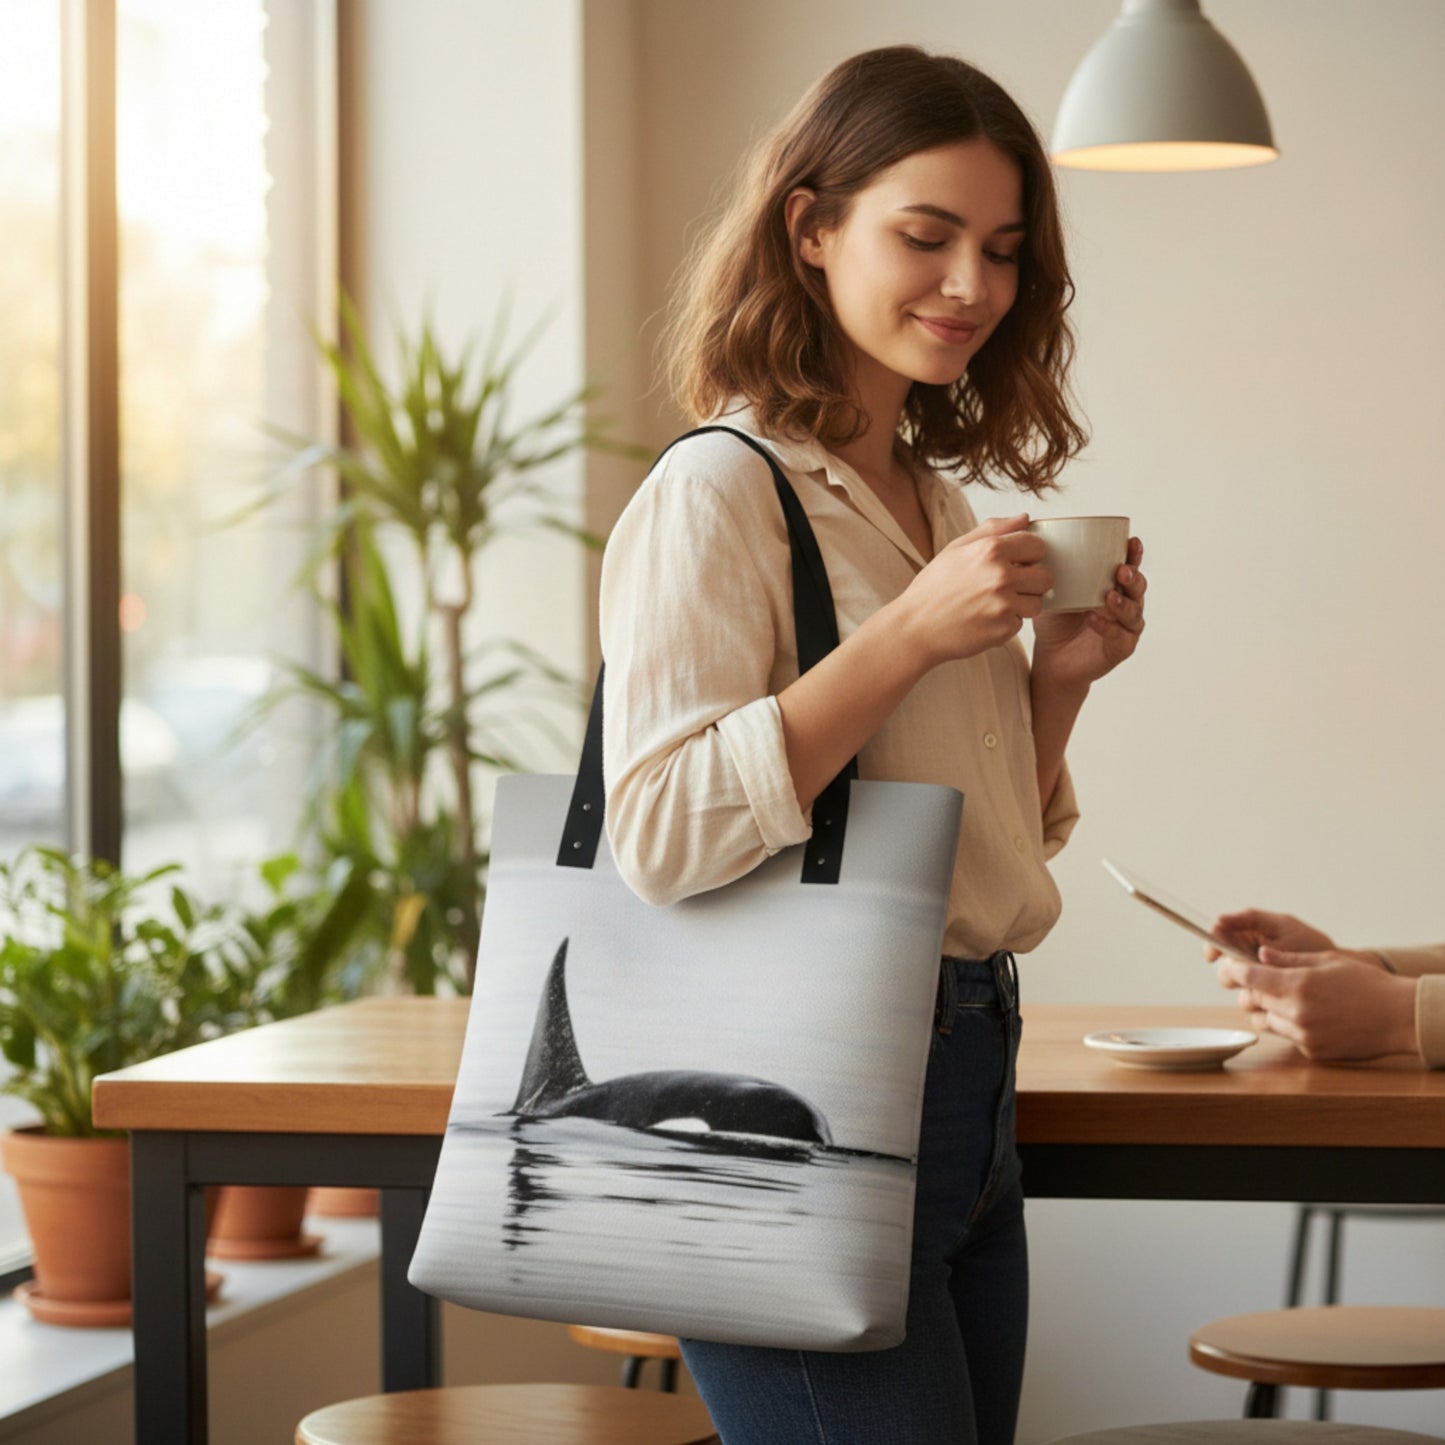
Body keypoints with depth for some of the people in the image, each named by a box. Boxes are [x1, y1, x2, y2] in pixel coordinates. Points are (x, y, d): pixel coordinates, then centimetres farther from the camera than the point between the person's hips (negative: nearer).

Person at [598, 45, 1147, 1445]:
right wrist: (913, 634, -21)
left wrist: (1058, 676, 4)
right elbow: (663, 833, -21)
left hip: (967, 1086, 8)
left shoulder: (942, 502, 14)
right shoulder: (719, 492, -11)